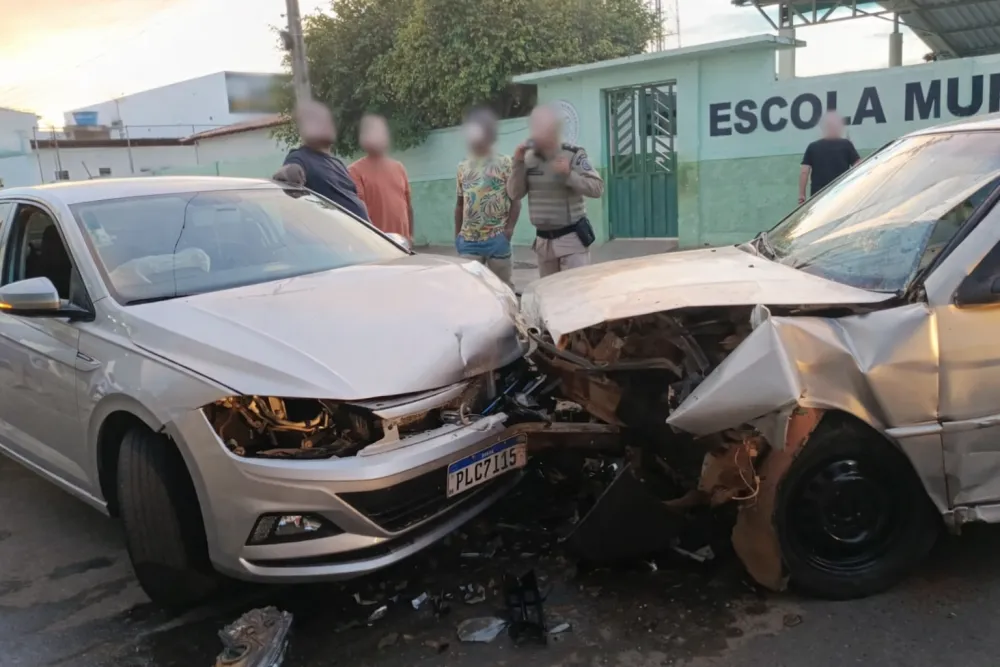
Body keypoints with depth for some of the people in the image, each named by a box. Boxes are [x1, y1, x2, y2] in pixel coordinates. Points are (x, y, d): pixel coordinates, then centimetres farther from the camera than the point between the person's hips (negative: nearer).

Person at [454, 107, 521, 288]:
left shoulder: (504, 163, 0)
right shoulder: (463, 166, 13)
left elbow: (515, 199, -2)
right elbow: (460, 203, 16)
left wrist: (509, 228, -12)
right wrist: (457, 234, 11)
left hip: (496, 238, -4)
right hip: (468, 239, 4)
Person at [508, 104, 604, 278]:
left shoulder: (573, 155, -9)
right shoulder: (529, 158, 4)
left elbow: (598, 188, -14)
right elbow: (515, 194, 2)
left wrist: (569, 175, -27)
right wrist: (518, 164, -9)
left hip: (572, 237, -5)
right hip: (543, 239, 5)